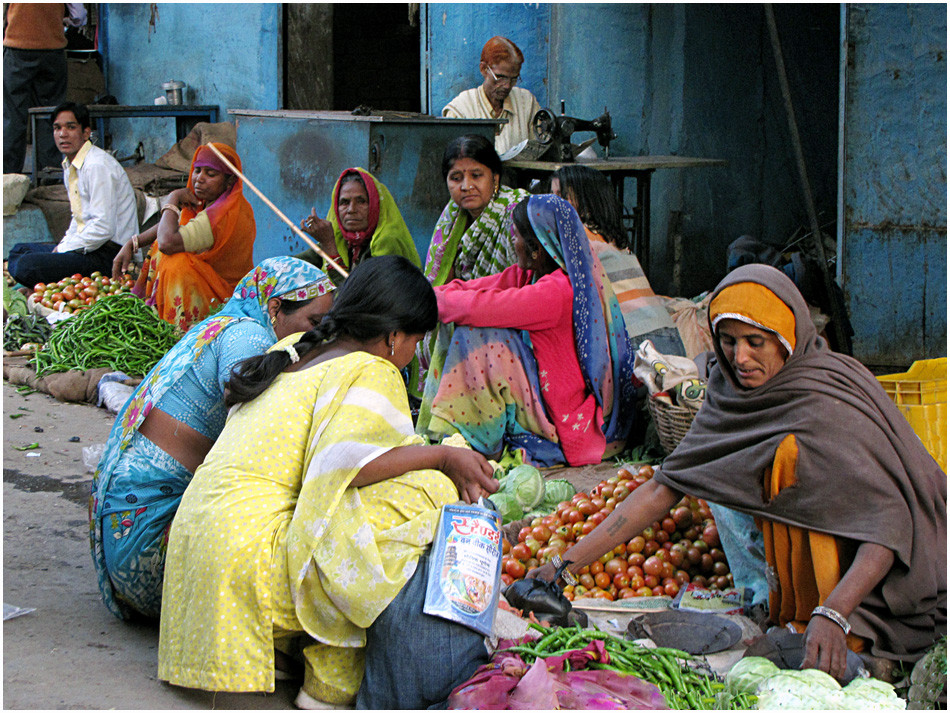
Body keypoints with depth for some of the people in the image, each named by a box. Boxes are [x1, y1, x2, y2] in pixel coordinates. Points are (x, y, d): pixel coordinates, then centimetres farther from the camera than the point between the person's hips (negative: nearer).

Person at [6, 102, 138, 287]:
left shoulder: (97, 166, -18)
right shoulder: (70, 164, 14)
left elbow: (103, 228, -24)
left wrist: (63, 250, -14)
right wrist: (63, 244, 8)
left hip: (108, 254, -11)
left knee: (26, 265, -25)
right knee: (19, 251, 19)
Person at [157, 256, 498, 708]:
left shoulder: (289, 351, 18)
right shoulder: (371, 373, -7)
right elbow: (345, 459, -24)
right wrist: (443, 455, -13)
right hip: (250, 549, -9)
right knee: (427, 490, -14)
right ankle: (330, 683, -8)